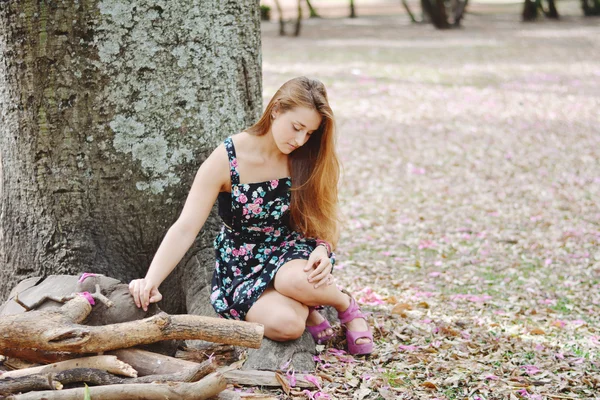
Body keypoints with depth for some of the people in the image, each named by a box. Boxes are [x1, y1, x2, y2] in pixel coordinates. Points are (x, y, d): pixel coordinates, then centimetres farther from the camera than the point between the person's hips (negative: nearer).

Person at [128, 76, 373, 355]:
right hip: (242, 267, -2)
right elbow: (185, 229, -18)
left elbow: (326, 221, 3)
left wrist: (323, 249, -21)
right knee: (286, 324, -35)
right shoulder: (226, 160, -14)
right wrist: (150, 281, -32)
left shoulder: (309, 159, -5)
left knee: (297, 280, -39)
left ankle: (345, 305, -5)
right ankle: (304, 308, 2)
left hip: (292, 251, 2)